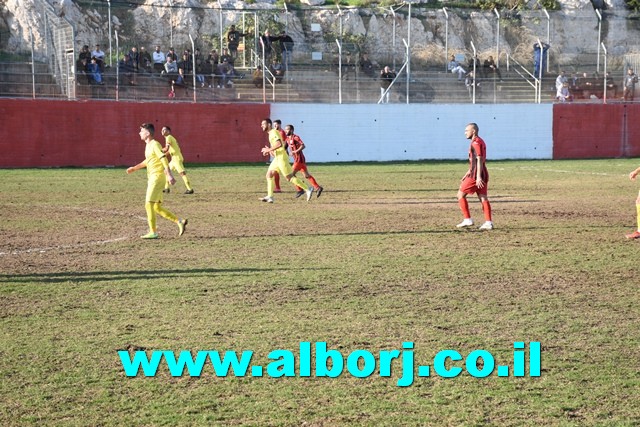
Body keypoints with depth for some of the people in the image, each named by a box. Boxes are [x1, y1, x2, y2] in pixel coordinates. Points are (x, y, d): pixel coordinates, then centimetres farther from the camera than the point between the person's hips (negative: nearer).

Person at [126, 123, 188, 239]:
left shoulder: (155, 145, -12)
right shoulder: (148, 146, 16)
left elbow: (164, 160, -20)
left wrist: (169, 175, -29)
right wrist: (134, 168, 33)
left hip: (157, 177, -10)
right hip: (152, 178, 10)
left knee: (149, 204, -11)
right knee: (157, 208, 9)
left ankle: (153, 232, -8)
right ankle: (180, 222, 12)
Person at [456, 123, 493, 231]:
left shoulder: (476, 142, -12)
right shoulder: (480, 142, 19)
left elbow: (479, 160, -20)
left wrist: (478, 177, -25)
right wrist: (468, 172, 29)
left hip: (476, 176, -9)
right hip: (483, 174, 10)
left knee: (461, 194, 0)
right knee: (483, 198, 5)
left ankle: (467, 220, -1)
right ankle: (488, 222, -1)